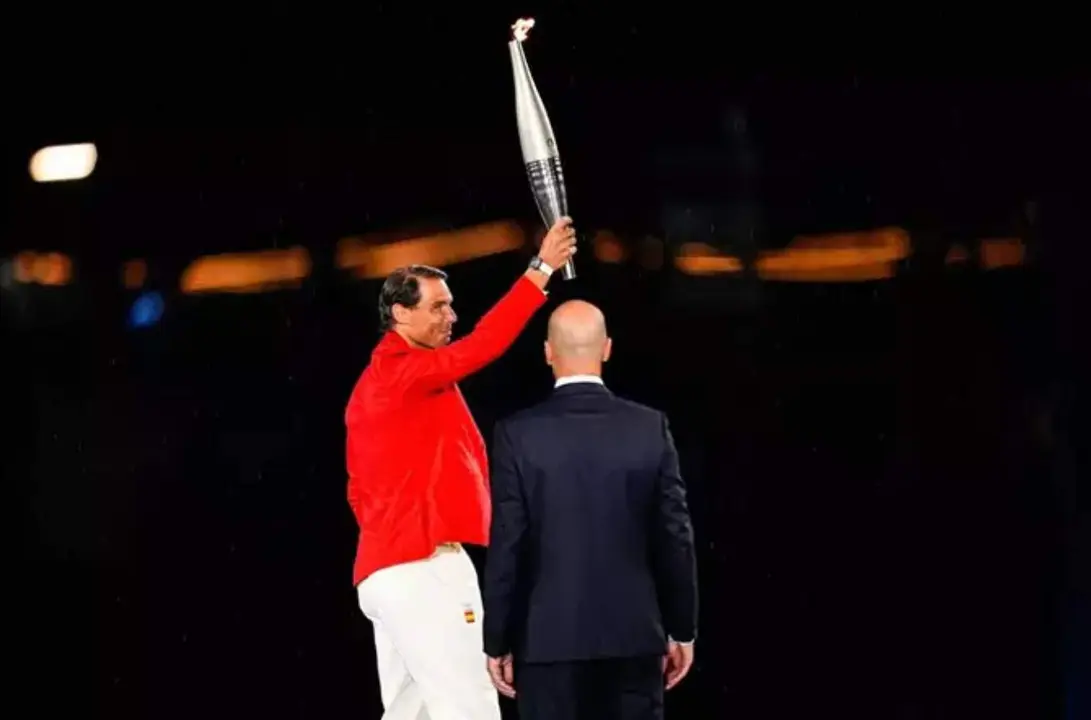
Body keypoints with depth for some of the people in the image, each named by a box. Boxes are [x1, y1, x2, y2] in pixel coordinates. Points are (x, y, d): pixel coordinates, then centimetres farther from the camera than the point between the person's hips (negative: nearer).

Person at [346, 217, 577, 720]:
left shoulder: (373, 385, 19)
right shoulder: (405, 371, -11)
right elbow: (482, 345, -21)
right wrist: (541, 269, -20)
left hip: (387, 570, 10)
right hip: (424, 567, -10)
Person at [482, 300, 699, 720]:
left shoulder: (518, 434, -7)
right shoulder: (650, 428, -1)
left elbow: (506, 548, -7)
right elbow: (675, 537, 1)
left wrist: (497, 643, 1)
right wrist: (682, 630, 10)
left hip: (549, 639, -2)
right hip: (634, 635, 2)